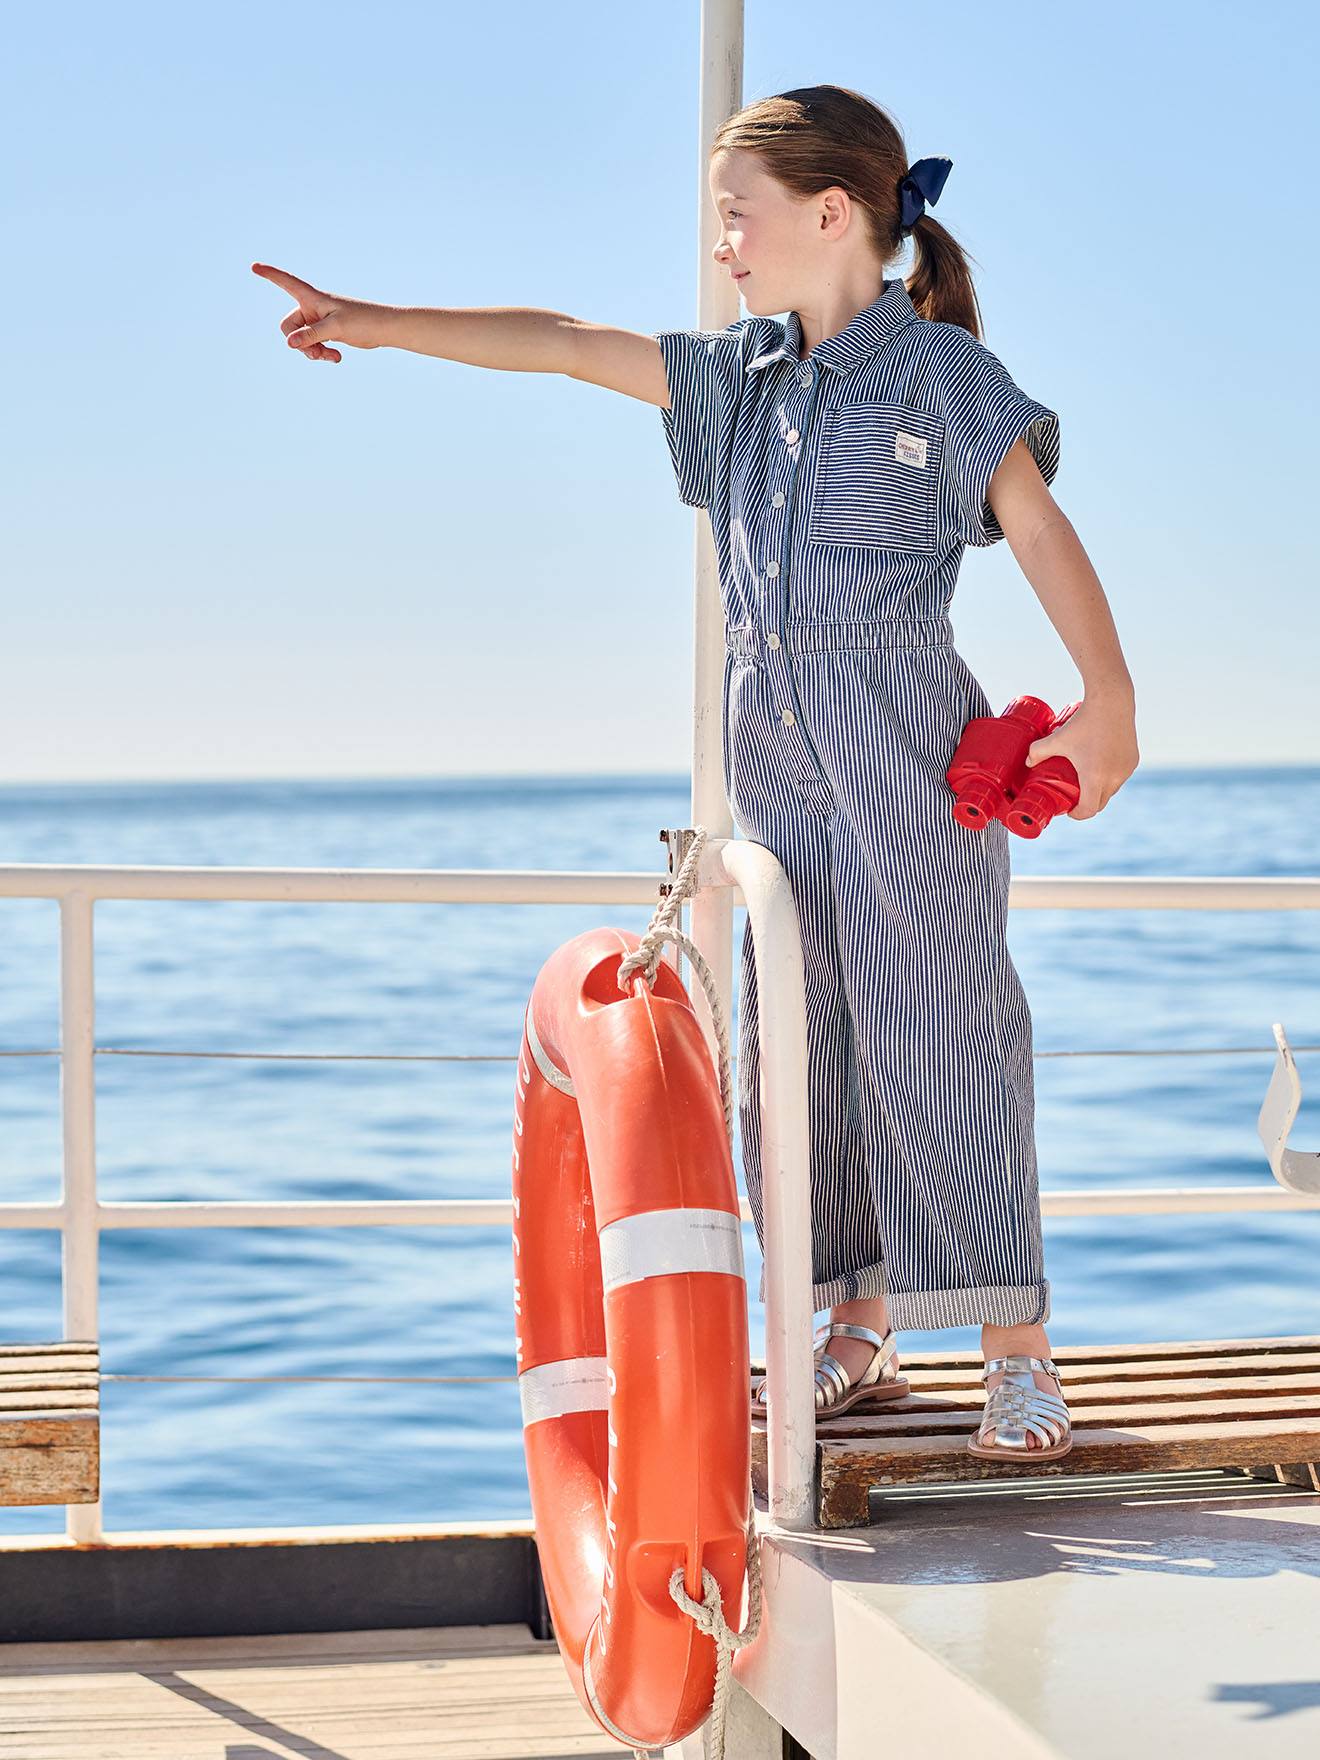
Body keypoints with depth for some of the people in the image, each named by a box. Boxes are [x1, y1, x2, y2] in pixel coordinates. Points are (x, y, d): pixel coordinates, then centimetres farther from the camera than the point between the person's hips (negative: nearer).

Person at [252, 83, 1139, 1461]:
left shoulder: (938, 368, -4)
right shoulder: (742, 374, 13)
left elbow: (1038, 527, -10)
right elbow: (564, 345, 15)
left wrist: (1108, 702, -20)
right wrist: (378, 324, 15)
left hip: (907, 749, -6)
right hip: (772, 750, 7)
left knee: (938, 1035, -6)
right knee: (796, 1042, 8)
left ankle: (1019, 1358, 3)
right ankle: (858, 1342, 19)